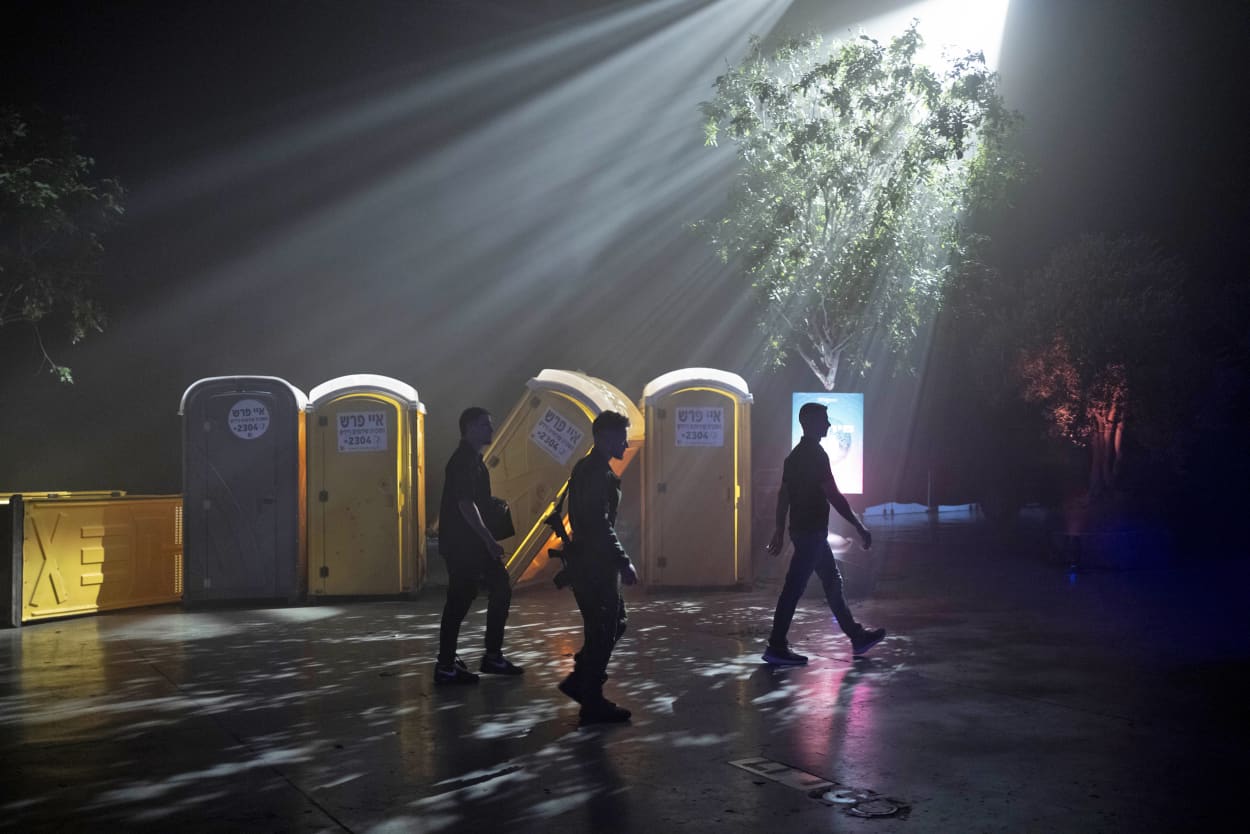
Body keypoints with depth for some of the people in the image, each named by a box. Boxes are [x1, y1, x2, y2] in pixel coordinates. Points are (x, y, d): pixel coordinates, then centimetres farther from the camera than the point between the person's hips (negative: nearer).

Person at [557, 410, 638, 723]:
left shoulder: (586, 468, 15)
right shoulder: (598, 474, -17)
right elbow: (600, 524, -24)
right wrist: (624, 562, -21)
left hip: (587, 560, 10)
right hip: (595, 564, -10)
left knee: (614, 623, 18)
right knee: (604, 630, 0)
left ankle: (579, 681, 23)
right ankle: (593, 703, 10)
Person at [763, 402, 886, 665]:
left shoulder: (796, 455, 13)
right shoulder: (816, 455, -16)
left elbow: (783, 495, 15)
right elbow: (833, 496, -19)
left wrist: (779, 530, 19)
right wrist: (859, 526, -15)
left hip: (802, 529, 10)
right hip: (812, 531, -10)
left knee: (833, 582, 16)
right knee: (794, 587, -6)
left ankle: (857, 637, 25)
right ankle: (776, 647, -2)